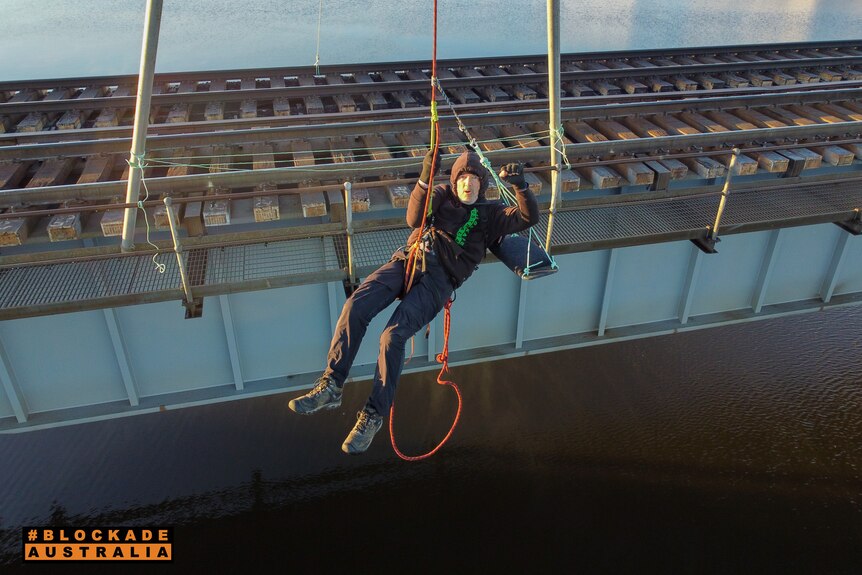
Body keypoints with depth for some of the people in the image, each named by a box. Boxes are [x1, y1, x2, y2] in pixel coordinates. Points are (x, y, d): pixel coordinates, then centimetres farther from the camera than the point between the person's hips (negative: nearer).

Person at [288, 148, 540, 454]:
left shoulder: (490, 213, 17)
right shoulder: (443, 194, 20)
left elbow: (529, 217, 6)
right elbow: (414, 219, 2)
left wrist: (520, 185, -10)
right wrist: (424, 178, -12)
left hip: (439, 278, -3)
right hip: (408, 259, 3)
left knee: (393, 336, -24)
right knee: (355, 307, -22)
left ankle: (374, 415, -13)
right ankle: (331, 386, -17)